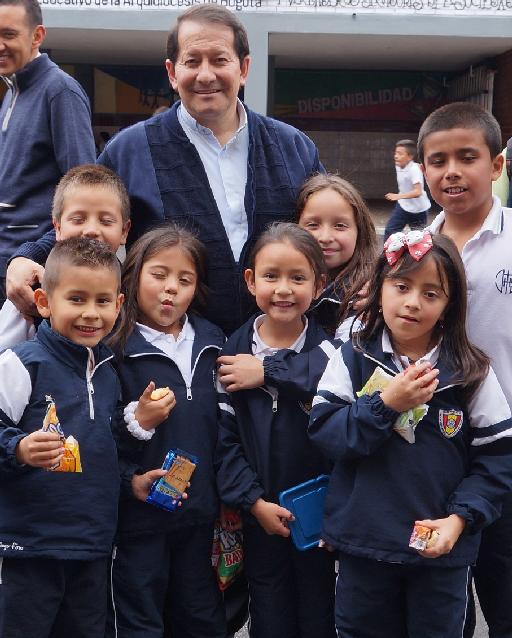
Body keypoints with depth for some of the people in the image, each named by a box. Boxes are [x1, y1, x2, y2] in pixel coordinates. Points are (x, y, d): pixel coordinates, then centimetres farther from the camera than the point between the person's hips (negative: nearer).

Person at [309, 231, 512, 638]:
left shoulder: (471, 373, -6)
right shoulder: (352, 359, -5)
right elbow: (323, 431, -12)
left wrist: (460, 517, -15)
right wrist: (385, 404, -23)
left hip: (442, 547, 0)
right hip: (364, 543, 1)